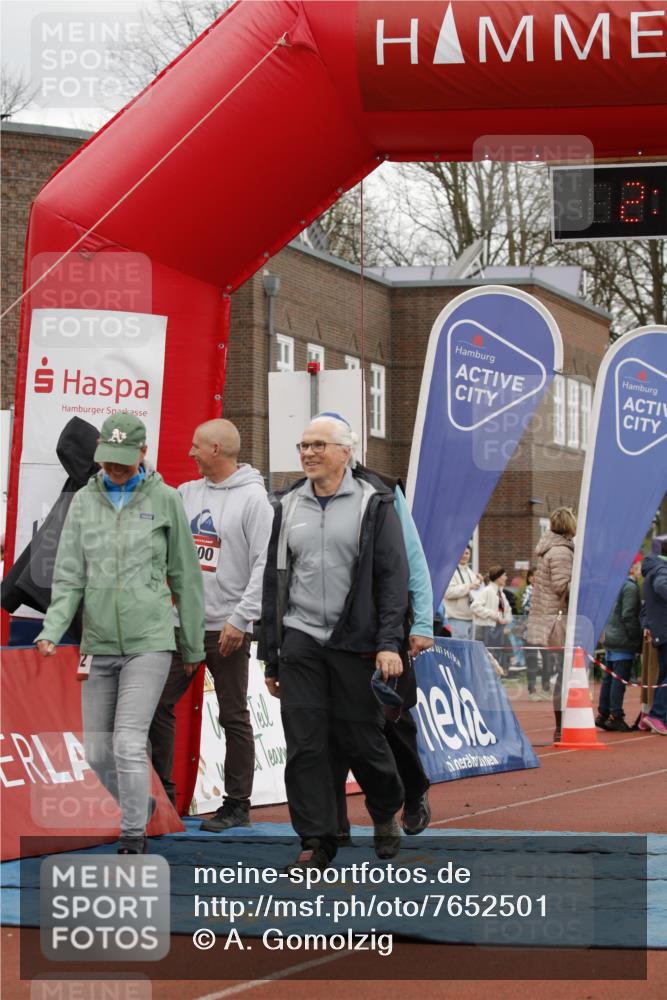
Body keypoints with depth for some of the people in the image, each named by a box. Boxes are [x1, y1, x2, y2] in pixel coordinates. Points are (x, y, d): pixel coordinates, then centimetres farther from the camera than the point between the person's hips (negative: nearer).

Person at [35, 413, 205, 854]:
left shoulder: (164, 499, 1)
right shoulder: (84, 501, 8)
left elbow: (185, 577, 6)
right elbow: (69, 576, 4)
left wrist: (194, 645, 8)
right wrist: (52, 630, -12)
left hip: (149, 640, -4)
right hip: (98, 643, 4)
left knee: (129, 743, -14)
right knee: (98, 751, 6)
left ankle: (134, 838, -4)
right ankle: (140, 807, 28)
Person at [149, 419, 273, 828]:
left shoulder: (254, 498, -8)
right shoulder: (188, 493, 12)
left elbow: (264, 564, -13)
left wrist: (241, 618, -19)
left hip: (227, 628, -6)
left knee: (234, 716, 2)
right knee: (159, 704, 6)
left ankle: (237, 805, 9)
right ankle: (161, 791, 17)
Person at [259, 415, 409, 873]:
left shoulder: (373, 502, 0)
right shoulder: (288, 506, 12)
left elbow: (393, 576, -4)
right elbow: (274, 581, 15)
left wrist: (389, 642, -14)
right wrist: (270, 656, 12)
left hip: (355, 642, -3)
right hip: (300, 640, 3)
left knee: (362, 739, 3)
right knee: (305, 745, -2)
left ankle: (387, 814, 30)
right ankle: (316, 842, 5)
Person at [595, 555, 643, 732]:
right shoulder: (631, 587, -14)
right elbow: (628, 616, -19)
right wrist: (636, 638, -12)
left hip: (611, 638, 9)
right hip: (623, 641, -9)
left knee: (609, 678, 12)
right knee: (620, 679, -6)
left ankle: (602, 715, 16)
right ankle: (616, 716, -6)